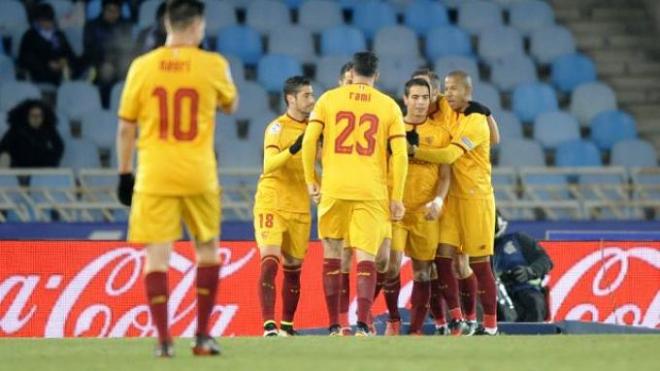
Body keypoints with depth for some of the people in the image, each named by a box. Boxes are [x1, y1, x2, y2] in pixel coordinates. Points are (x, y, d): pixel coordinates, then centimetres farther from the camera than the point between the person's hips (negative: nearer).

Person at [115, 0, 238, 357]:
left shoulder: (142, 67, -1)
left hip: (154, 176, 0)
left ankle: (163, 339, -7)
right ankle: (202, 335, 14)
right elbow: (231, 106, 15)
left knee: (157, 254, 1)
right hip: (198, 176, 0)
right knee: (207, 248, 17)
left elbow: (126, 127, 2)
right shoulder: (212, 64, -4)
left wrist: (125, 174, 11)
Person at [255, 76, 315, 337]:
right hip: (271, 205, -6)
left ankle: (287, 326, 19)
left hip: (299, 208, 6)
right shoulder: (278, 128, -10)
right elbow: (269, 165, -23)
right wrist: (294, 149, -38)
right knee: (270, 260, -17)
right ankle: (269, 326, -22)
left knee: (293, 266, 10)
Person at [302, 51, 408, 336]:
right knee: (366, 257, -3)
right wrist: (397, 198, 5)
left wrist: (310, 181, 10)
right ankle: (362, 324, -19)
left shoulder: (329, 99, 6)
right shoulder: (389, 106, 5)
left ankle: (334, 326, 13)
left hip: (334, 188, 1)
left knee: (332, 254, 13)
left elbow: (308, 142, -1)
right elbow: (400, 155, 0)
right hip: (372, 192, -1)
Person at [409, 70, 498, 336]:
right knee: (443, 257, -3)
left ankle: (490, 326, 7)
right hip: (452, 197, 6)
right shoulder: (449, 117, 11)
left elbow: (449, 155, -23)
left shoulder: (476, 121, -13)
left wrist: (413, 150, -24)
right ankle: (457, 321, 4)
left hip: (476, 198, -6)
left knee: (479, 262, -2)